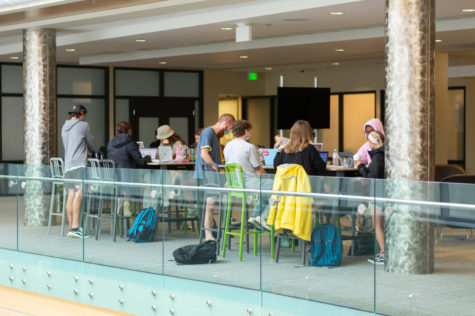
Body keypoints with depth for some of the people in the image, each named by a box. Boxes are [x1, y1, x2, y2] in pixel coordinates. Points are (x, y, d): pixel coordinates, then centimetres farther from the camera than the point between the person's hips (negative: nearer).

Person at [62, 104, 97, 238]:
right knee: (79, 193, -15)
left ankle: (71, 227, 6)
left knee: (71, 195, 6)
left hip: (68, 165, 8)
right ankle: (75, 227, -24)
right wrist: (95, 152, 33)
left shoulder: (64, 127, 21)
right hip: (79, 164, -8)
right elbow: (91, 143, 11)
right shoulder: (83, 125, 1)